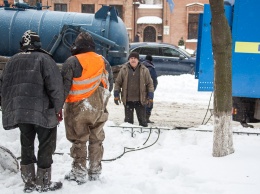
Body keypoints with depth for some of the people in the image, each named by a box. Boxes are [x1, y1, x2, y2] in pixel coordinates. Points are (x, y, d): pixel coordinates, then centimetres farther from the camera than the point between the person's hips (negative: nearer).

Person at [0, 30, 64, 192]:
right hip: (43, 111, -5)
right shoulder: (43, 59, -5)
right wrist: (58, 107, -4)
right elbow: (55, 85, -13)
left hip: (18, 111, 6)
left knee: (26, 146, 17)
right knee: (46, 146, 7)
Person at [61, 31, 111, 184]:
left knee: (79, 141, 5)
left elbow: (64, 86, -12)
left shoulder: (73, 62, -11)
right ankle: (95, 172, 20)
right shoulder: (102, 61, 5)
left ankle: (79, 173, 9)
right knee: (96, 140, 12)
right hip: (98, 108, 4)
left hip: (78, 108, -4)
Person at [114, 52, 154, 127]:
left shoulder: (144, 70, 0)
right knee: (128, 119, 10)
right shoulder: (124, 69, 2)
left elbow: (150, 83, 3)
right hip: (128, 100, 1)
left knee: (142, 120, 6)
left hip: (140, 100, -1)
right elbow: (118, 82, 7)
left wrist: (150, 97, -3)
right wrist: (116, 95, 1)